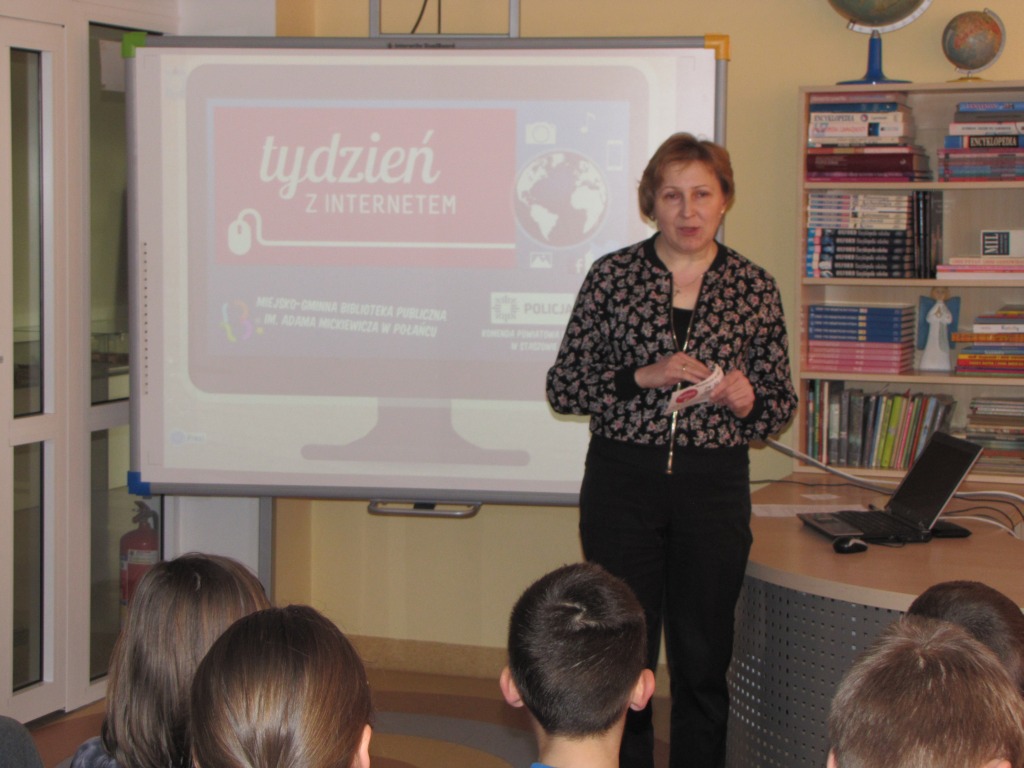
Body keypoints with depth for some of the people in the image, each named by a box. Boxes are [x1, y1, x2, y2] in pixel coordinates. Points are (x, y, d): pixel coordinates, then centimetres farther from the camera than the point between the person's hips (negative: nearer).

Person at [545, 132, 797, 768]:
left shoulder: (755, 288, 3)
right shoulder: (612, 276, 1)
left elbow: (782, 403, 10)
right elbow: (562, 387, 1)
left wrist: (746, 401, -13)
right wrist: (643, 377, -14)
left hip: (715, 484, 1)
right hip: (623, 482, -1)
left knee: (704, 659, 6)